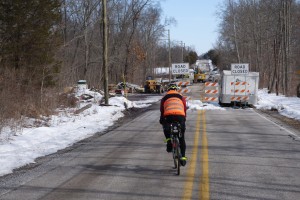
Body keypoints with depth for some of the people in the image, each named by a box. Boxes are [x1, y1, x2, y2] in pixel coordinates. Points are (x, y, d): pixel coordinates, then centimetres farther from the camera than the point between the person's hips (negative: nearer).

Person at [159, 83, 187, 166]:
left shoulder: (165, 98, 23)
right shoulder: (181, 97, 26)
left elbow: (162, 110, 21)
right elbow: (185, 109, 26)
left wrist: (161, 120, 32)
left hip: (169, 116, -1)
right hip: (180, 116, 1)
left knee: (166, 128, 32)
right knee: (181, 138, 13)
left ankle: (169, 142, 8)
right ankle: (183, 157, 10)